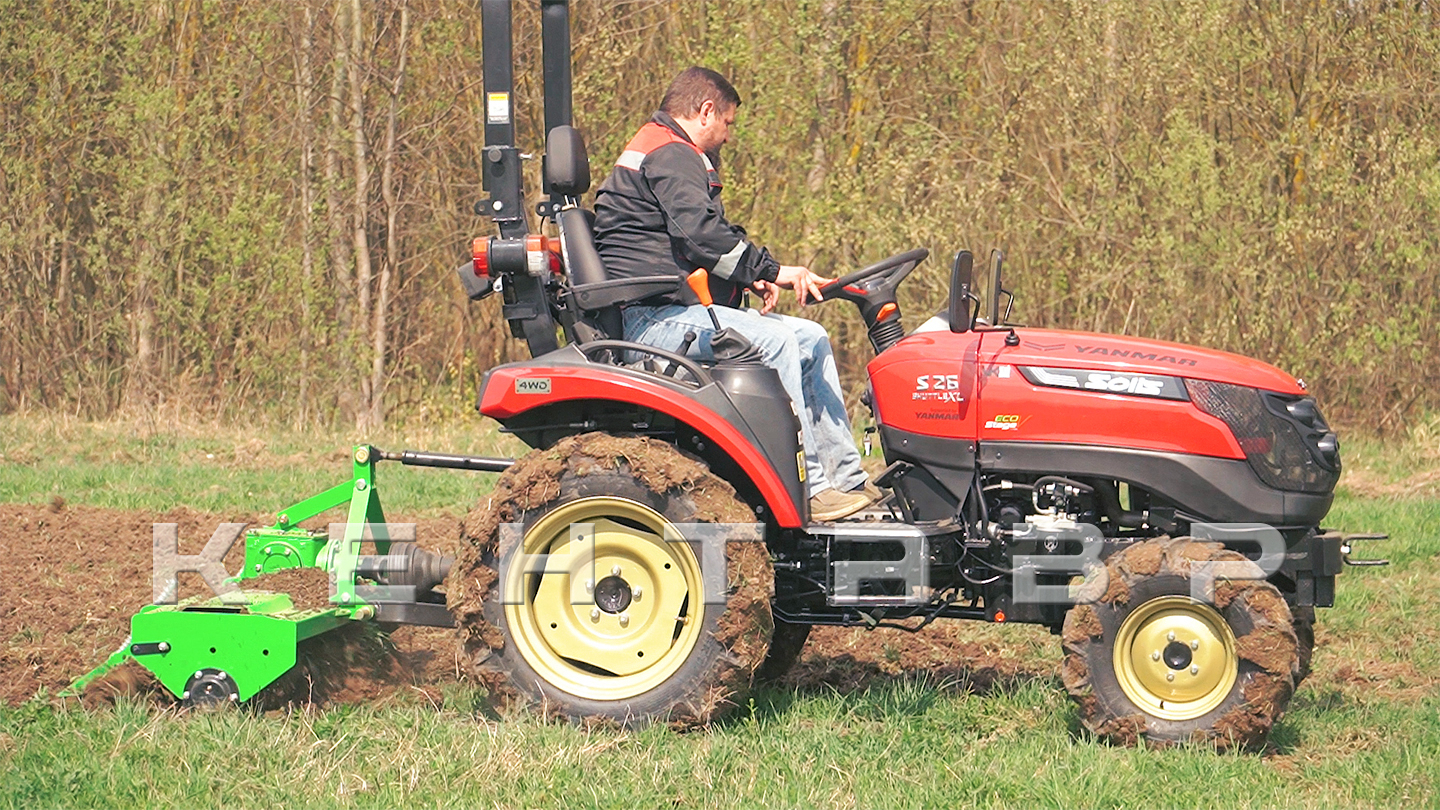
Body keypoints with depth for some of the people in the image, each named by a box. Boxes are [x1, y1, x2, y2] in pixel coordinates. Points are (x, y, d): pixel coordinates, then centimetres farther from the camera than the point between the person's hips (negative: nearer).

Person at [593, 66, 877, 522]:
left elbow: (698, 238, 27)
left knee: (811, 340, 8)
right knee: (774, 341, -27)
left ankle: (846, 482, 3)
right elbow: (702, 234, -25)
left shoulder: (670, 155, 26)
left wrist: (751, 279, 10)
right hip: (649, 317, -12)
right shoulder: (670, 157, -10)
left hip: (671, 308, 12)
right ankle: (807, 491, -28)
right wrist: (771, 271, -21)